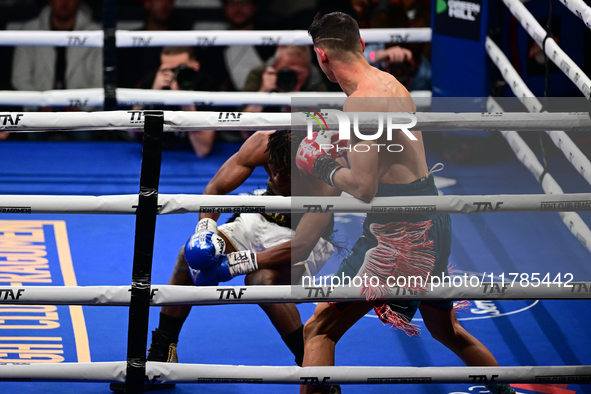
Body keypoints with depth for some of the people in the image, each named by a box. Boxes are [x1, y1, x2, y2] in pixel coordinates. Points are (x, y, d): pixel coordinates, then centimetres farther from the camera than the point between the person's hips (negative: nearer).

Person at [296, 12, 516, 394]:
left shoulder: (362, 101, -17)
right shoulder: (391, 84, 12)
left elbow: (362, 187, -21)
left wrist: (321, 165, -5)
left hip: (400, 229, -10)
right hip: (431, 219, 10)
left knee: (318, 330, -8)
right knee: (447, 331, 28)